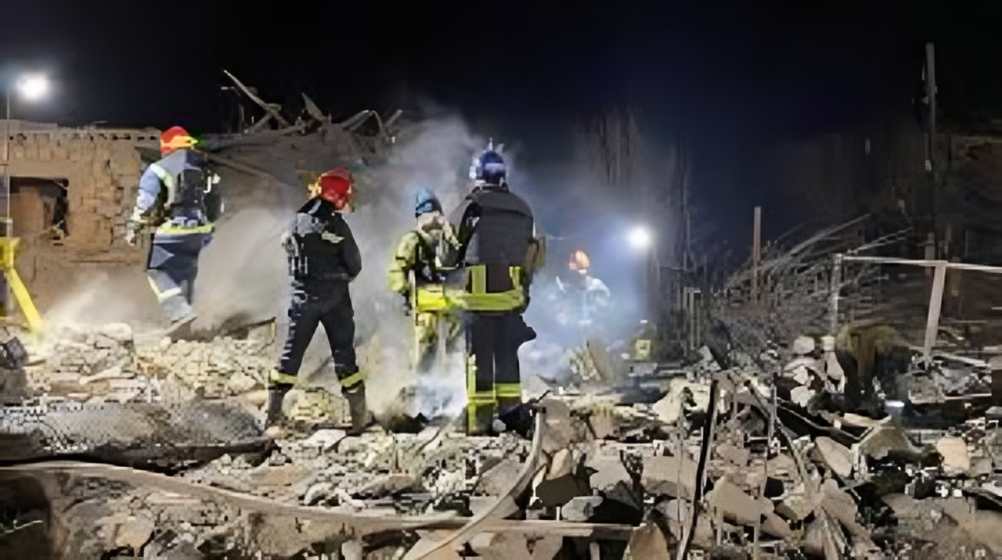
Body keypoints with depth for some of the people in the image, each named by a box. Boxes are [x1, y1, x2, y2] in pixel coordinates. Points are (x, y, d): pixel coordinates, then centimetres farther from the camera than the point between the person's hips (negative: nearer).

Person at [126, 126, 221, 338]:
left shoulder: (160, 169, -6)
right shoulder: (205, 170, 14)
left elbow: (145, 203, -10)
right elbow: (216, 205, 17)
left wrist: (134, 228, -1)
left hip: (172, 231, -6)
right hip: (199, 231, 6)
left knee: (158, 271, 1)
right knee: (185, 273, 17)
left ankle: (180, 311, -15)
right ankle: (182, 311, 22)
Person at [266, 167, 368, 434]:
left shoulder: (299, 220, -1)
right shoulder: (337, 225, -12)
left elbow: (290, 248, 8)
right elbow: (354, 265, -7)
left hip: (303, 296, 3)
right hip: (335, 298, -3)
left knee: (292, 352, 10)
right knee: (344, 353, 3)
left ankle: (274, 412, 11)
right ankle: (359, 416, 7)